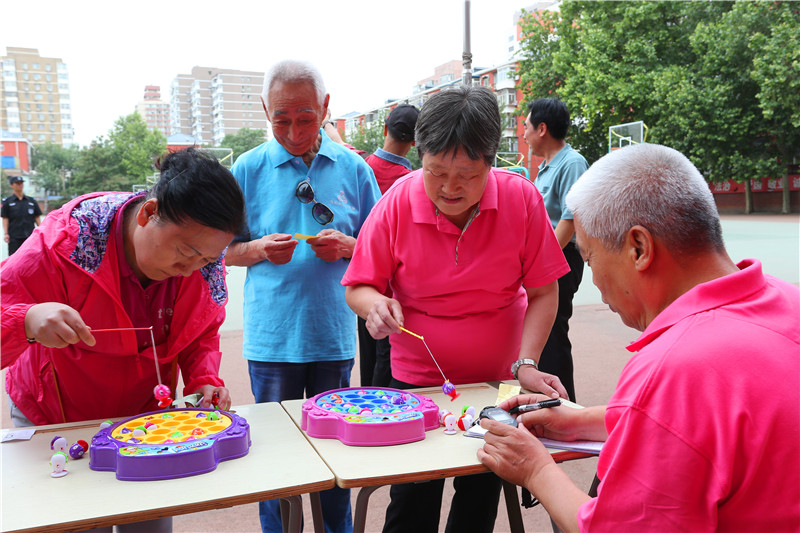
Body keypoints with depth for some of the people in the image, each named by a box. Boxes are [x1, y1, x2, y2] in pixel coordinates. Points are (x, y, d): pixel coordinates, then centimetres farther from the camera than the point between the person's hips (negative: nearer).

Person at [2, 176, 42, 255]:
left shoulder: (32, 201, 12)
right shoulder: (7, 202, 5)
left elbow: (37, 217, 11)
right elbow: (5, 218, 1)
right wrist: (5, 233, -7)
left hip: (30, 236, 2)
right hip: (14, 237, -2)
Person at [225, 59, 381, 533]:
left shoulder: (353, 168, 3)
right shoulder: (249, 168, 1)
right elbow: (225, 250, 6)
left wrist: (345, 245, -12)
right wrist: (260, 248, -14)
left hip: (335, 335, 1)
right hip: (272, 337, -1)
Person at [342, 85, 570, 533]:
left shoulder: (522, 199, -14)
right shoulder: (397, 204, -15)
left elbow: (543, 294, -8)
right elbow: (358, 287, -6)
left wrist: (526, 363, -19)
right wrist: (374, 304, -28)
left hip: (497, 379, 1)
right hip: (417, 379, 0)